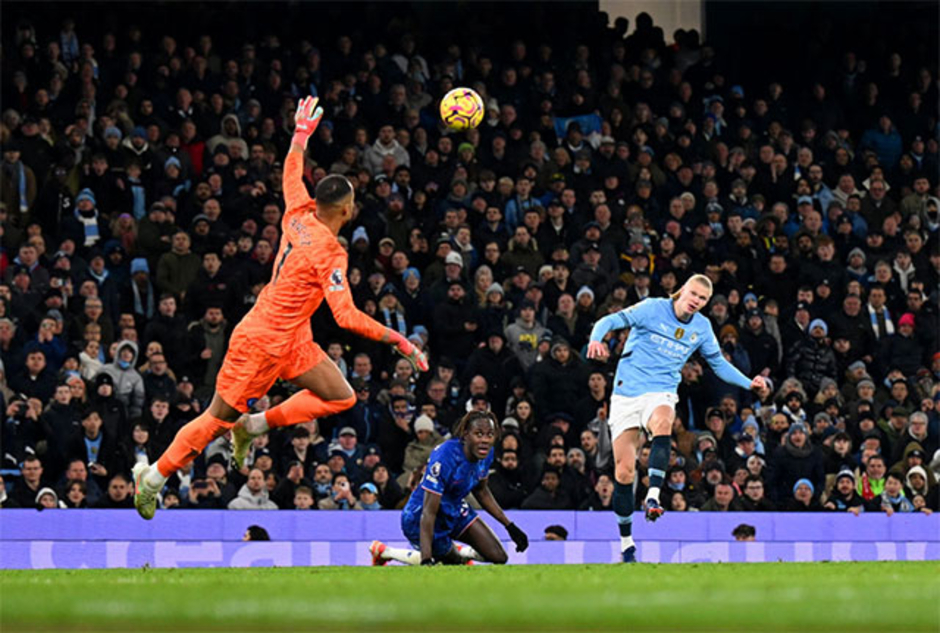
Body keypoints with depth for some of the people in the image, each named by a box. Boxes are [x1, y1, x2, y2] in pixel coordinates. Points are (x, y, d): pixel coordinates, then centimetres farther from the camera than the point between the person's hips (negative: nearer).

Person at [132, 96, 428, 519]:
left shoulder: (299, 216, -3)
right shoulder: (329, 252, -25)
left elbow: (292, 175, 19)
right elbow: (347, 317, -30)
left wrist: (302, 133, 33)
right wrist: (397, 340, -28)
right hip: (262, 342, -9)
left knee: (340, 397, 7)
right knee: (219, 418, 3)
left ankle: (254, 426, 12)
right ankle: (152, 479, 14)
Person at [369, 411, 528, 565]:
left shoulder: (486, 454, -11)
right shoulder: (445, 457, -35)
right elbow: (429, 513, -36)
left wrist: (509, 526, 11)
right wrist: (426, 560, -43)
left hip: (455, 510, 7)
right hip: (418, 518, -7)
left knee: (498, 557, 0)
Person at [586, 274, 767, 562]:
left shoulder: (702, 327, 8)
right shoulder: (653, 309, -4)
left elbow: (719, 363, 21)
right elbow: (610, 321, -10)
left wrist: (749, 384, 9)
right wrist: (596, 340, -32)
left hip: (661, 393, 1)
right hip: (627, 392, -1)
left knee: (662, 423, -38)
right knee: (624, 470, -3)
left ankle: (653, 496, -46)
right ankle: (626, 543, 11)